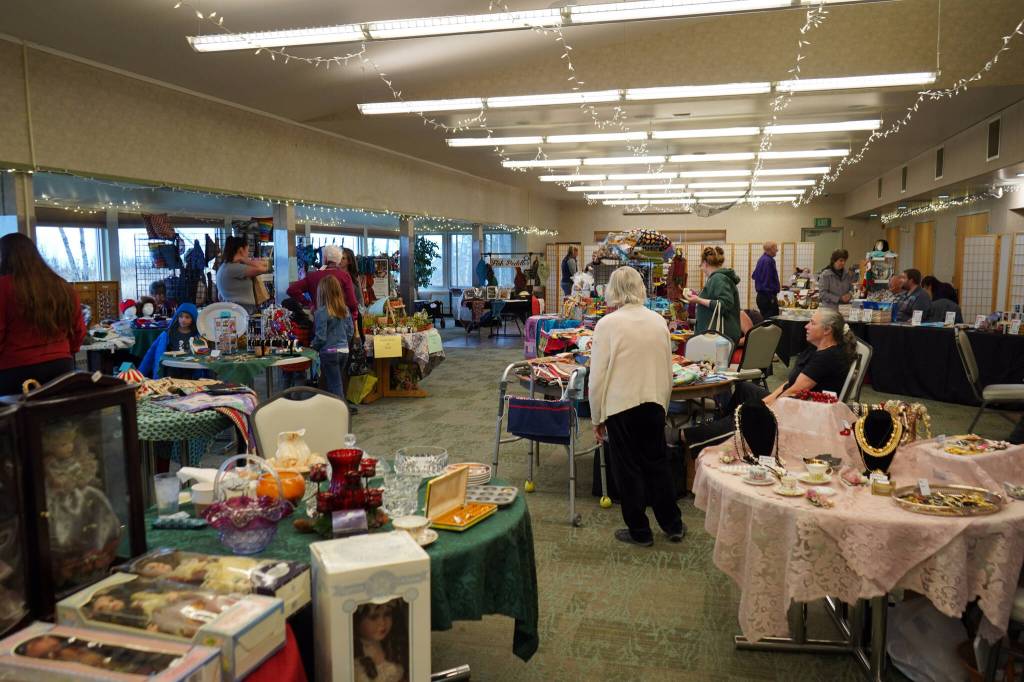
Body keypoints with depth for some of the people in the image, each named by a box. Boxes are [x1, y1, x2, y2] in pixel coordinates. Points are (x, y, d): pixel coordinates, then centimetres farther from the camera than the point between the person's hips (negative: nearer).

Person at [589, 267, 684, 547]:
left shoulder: (608, 324, -11)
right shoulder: (658, 321, 3)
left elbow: (598, 375, -9)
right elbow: (668, 370, 11)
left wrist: (597, 417, 1)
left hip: (620, 405, -4)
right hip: (654, 402, 5)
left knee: (629, 469, 8)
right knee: (657, 463, 18)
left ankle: (639, 531, 19)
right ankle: (673, 525, 28)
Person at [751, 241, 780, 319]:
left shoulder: (762, 259, 14)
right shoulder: (768, 261, -16)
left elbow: (754, 276, 23)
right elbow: (768, 280, -19)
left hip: (761, 296, 10)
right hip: (768, 297, -10)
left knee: (765, 320, 13)